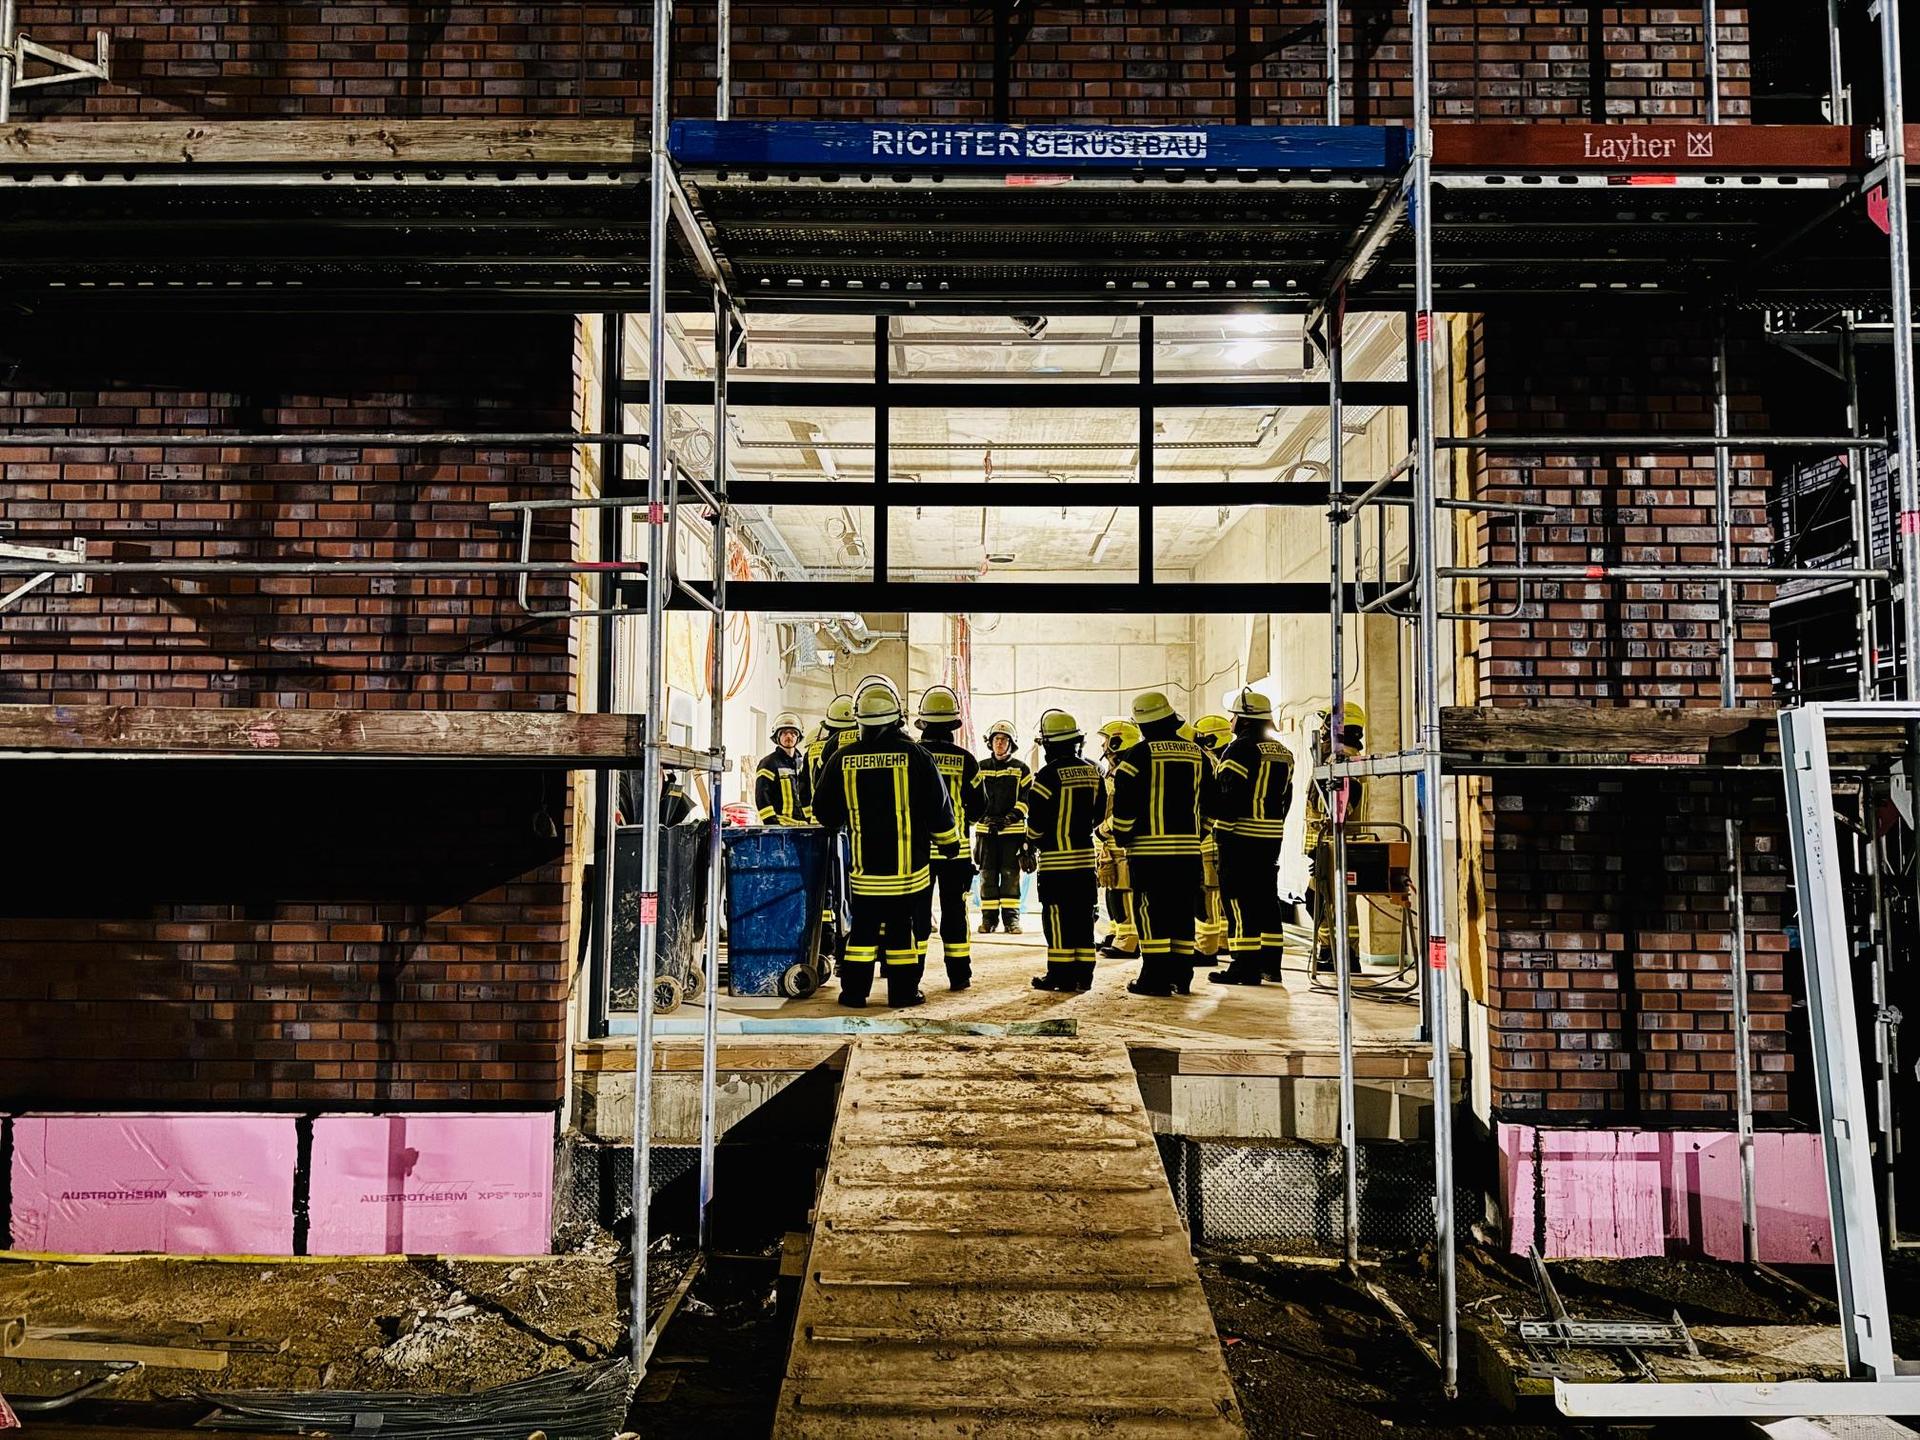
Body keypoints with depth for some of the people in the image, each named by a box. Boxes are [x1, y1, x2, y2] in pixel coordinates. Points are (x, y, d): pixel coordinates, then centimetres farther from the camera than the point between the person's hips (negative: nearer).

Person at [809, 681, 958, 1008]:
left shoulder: (842, 758, -4)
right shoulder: (914, 755, -9)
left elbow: (825, 812, 6)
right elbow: (939, 808, -4)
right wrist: (949, 841, 12)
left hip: (864, 867, 2)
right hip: (910, 867, -2)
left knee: (863, 927, 12)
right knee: (905, 928, 8)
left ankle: (854, 990, 13)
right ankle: (903, 991, 10)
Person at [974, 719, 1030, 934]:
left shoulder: (1021, 769, 6)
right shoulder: (981, 768, 12)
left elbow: (1026, 797, 1)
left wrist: (1013, 816, -13)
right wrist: (982, 817, -4)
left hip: (1013, 829, -2)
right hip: (986, 829, 2)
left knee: (1011, 874, -2)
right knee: (987, 874, 2)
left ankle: (1011, 916, 2)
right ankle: (989, 918, 6)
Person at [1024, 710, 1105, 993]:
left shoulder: (1049, 774, -15)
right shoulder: (1092, 771, 6)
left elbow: (1036, 819, -12)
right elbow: (1100, 813, 14)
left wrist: (1031, 844, 6)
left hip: (1056, 860, -6)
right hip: (1086, 856, 6)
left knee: (1058, 917, 0)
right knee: (1083, 916, 10)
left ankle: (1060, 974, 2)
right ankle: (1083, 974, 13)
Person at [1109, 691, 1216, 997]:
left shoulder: (1139, 754, -7)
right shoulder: (1196, 754, 9)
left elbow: (1124, 801, -10)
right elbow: (1209, 800, 13)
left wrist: (1122, 838, 3)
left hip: (1149, 848, -5)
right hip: (1188, 847, 5)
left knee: (1151, 913, -1)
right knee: (1183, 911, 11)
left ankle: (1155, 977, -3)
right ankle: (1182, 976, 15)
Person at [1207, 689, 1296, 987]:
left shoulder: (1241, 748, -12)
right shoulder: (1283, 752, 15)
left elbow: (1230, 793, -19)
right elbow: (1285, 796, 17)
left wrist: (1220, 828, -15)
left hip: (1241, 835, -8)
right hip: (1272, 835, 8)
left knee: (1239, 899, -5)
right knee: (1266, 896, 14)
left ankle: (1245, 965, -6)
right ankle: (1270, 962, 19)